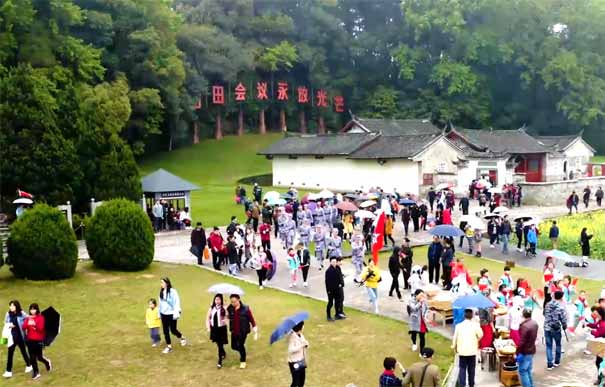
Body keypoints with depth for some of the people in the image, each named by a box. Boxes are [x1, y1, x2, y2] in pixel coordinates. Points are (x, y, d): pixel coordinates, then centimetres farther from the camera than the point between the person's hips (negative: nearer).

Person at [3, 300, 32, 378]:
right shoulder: (8, 314, -3)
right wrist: (9, 325, -10)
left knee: (23, 351, 14)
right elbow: (5, 322, 8)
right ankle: (8, 371, 5)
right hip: (12, 336, 2)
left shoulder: (22, 314, -12)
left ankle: (29, 365, 37)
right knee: (10, 353, 0)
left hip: (20, 336, -2)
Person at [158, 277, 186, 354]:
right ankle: (169, 347, 19)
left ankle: (182, 338, 33)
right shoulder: (161, 292, 2)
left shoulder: (172, 291, -17)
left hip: (171, 314, -6)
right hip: (164, 314, 6)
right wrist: (159, 313, 12)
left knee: (173, 330, 3)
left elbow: (177, 303, -17)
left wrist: (176, 313, -20)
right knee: (165, 331, 8)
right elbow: (160, 303, 10)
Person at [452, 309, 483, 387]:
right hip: (472, 350, 0)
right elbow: (480, 335, 1)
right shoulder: (475, 325, -9)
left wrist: (455, 348, 15)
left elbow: (455, 338, 0)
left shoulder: (459, 326, -5)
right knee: (471, 369, 13)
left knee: (462, 369, 4)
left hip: (462, 351, 0)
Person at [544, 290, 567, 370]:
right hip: (556, 329, -3)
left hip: (547, 328, 3)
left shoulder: (548, 304, -1)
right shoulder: (561, 307, -15)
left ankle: (549, 364, 6)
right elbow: (563, 319, -14)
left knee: (549, 346, 8)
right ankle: (557, 361, 30)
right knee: (558, 345, 20)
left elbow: (544, 314, 10)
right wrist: (564, 326, 5)